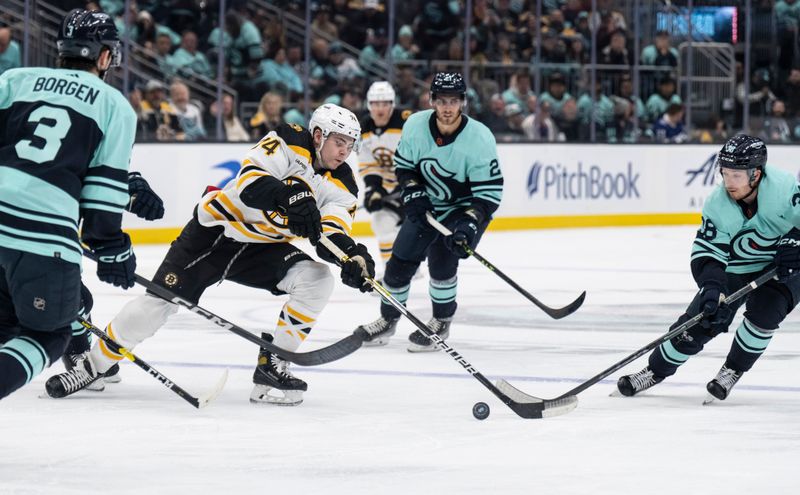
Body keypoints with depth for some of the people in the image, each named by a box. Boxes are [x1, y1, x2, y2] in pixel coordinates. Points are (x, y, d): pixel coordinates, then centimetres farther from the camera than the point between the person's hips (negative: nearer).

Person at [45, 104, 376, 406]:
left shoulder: (340, 185, -4)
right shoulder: (287, 145, -18)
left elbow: (331, 234, -16)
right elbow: (249, 181, -33)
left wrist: (353, 255, -38)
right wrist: (289, 197, -50)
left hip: (263, 247, 5)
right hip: (216, 231, -5)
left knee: (316, 279, -18)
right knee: (160, 300, -11)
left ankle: (271, 368, -11)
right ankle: (95, 366, 7)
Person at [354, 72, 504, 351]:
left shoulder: (479, 139, -28)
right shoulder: (415, 126, -16)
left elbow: (490, 193, -25)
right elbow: (403, 164, 2)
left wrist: (468, 224, -36)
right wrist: (413, 193, -14)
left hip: (466, 208, -4)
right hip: (427, 205, 4)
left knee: (442, 260, -22)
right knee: (401, 260, 5)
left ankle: (441, 322, 0)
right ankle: (388, 319, 28)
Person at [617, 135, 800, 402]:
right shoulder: (717, 205, -20)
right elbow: (707, 252, -21)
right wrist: (713, 287, -37)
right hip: (736, 267, 3)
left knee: (764, 312, -27)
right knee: (698, 321, -3)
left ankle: (732, 371, -1)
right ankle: (655, 371, 17)